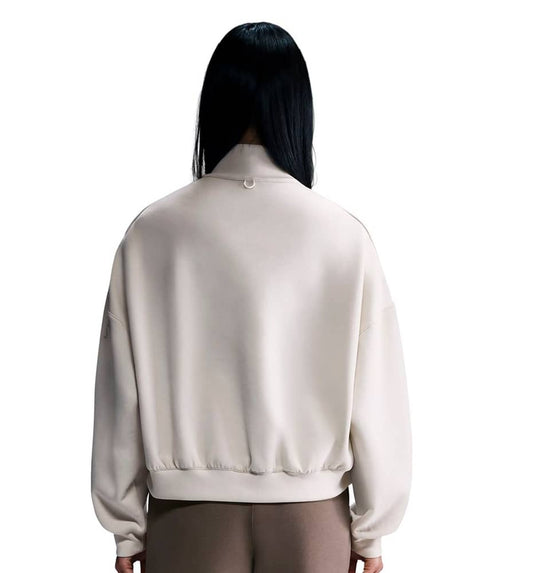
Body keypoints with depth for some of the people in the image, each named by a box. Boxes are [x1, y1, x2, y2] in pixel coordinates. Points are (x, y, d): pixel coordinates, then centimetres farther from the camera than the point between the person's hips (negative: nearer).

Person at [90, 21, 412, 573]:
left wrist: (125, 525, 8)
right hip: (309, 512, 0)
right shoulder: (342, 235, -11)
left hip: (188, 511, 1)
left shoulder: (151, 233, -9)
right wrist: (371, 528, 6)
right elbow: (373, 397, -6)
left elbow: (122, 396, -3)